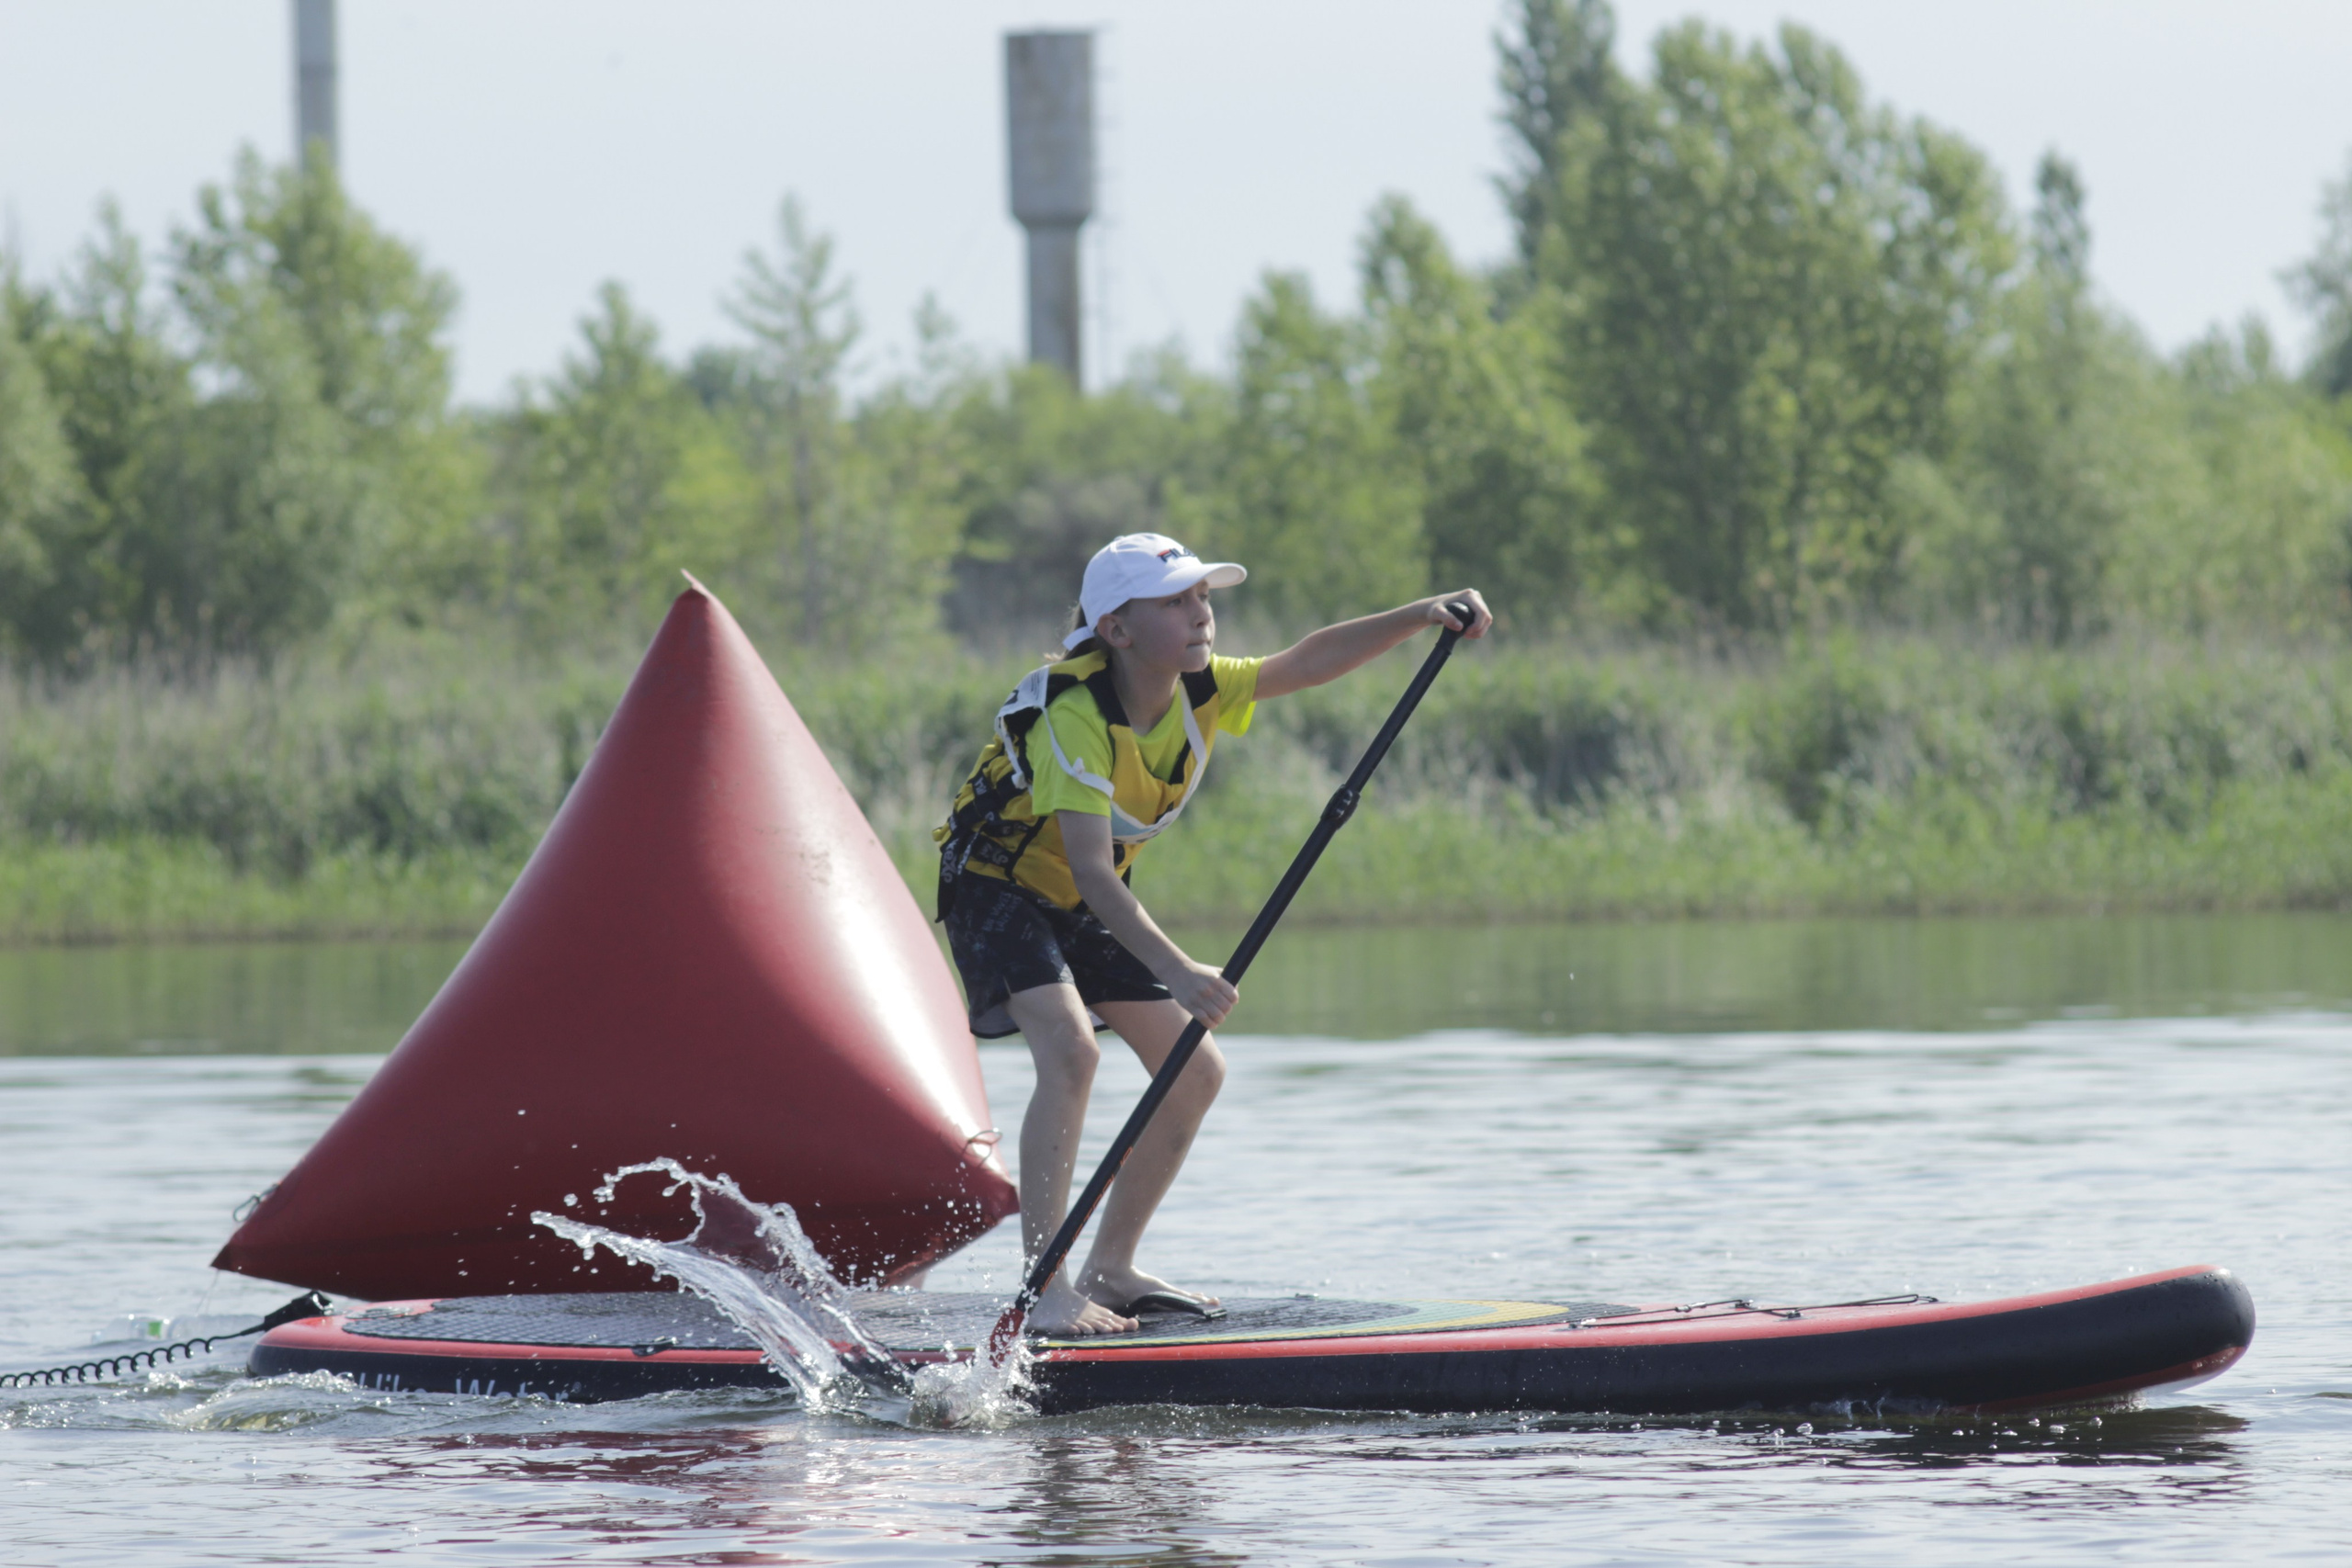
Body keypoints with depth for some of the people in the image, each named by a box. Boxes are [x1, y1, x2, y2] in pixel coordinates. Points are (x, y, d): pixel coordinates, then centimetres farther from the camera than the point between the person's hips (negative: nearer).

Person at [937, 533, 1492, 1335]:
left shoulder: (1195, 691, -9)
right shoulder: (1074, 718, -32)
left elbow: (1307, 662, -5)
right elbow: (1091, 871, -40)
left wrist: (1422, 615, -20)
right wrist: (1175, 972, -51)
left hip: (1083, 906, 9)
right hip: (998, 886, -9)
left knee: (1196, 1072, 5)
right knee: (1070, 1048, -31)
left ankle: (1109, 1270, 16)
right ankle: (1045, 1292, -32)